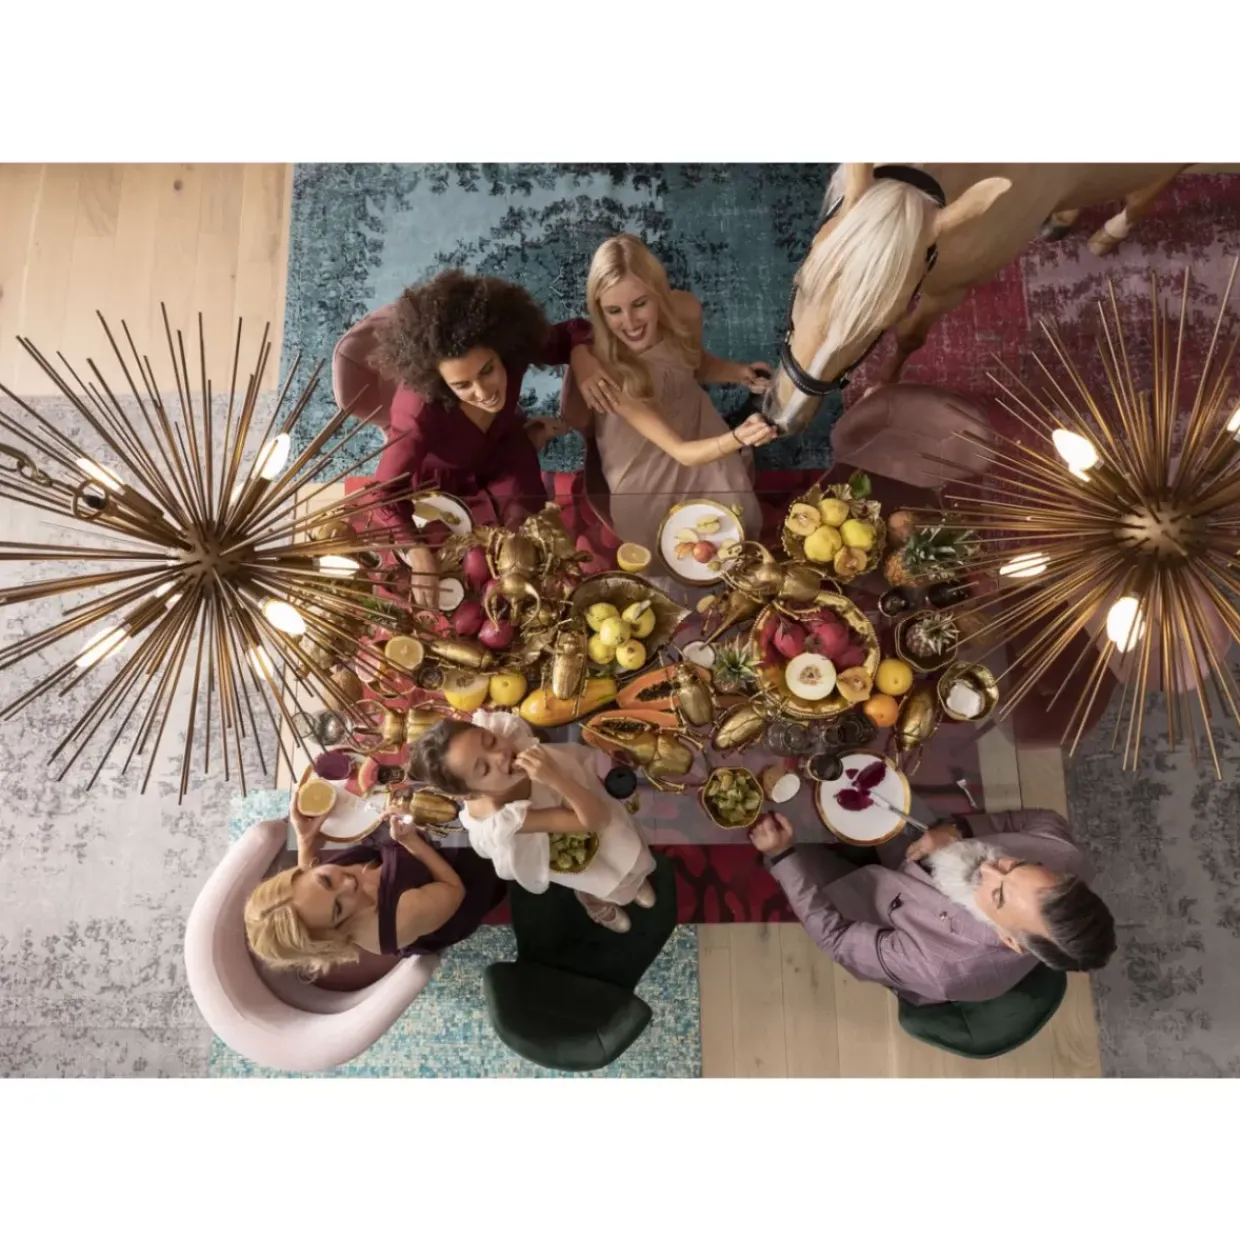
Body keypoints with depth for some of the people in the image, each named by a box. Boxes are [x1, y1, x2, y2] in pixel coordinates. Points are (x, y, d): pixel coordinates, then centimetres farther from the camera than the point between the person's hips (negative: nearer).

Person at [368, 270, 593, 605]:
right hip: (441, 479, -2)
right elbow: (386, 495, -37)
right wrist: (420, 559, -49)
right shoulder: (419, 412, -45)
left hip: (501, 451, 2)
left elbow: (573, 333, -16)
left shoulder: (515, 351, -35)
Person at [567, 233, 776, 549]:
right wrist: (737, 439, -57)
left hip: (696, 424, 4)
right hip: (643, 465, -4)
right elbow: (681, 452, -37)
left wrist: (738, 373, -18)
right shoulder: (602, 366, -38)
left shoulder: (685, 309, -24)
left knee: (740, 523, 6)